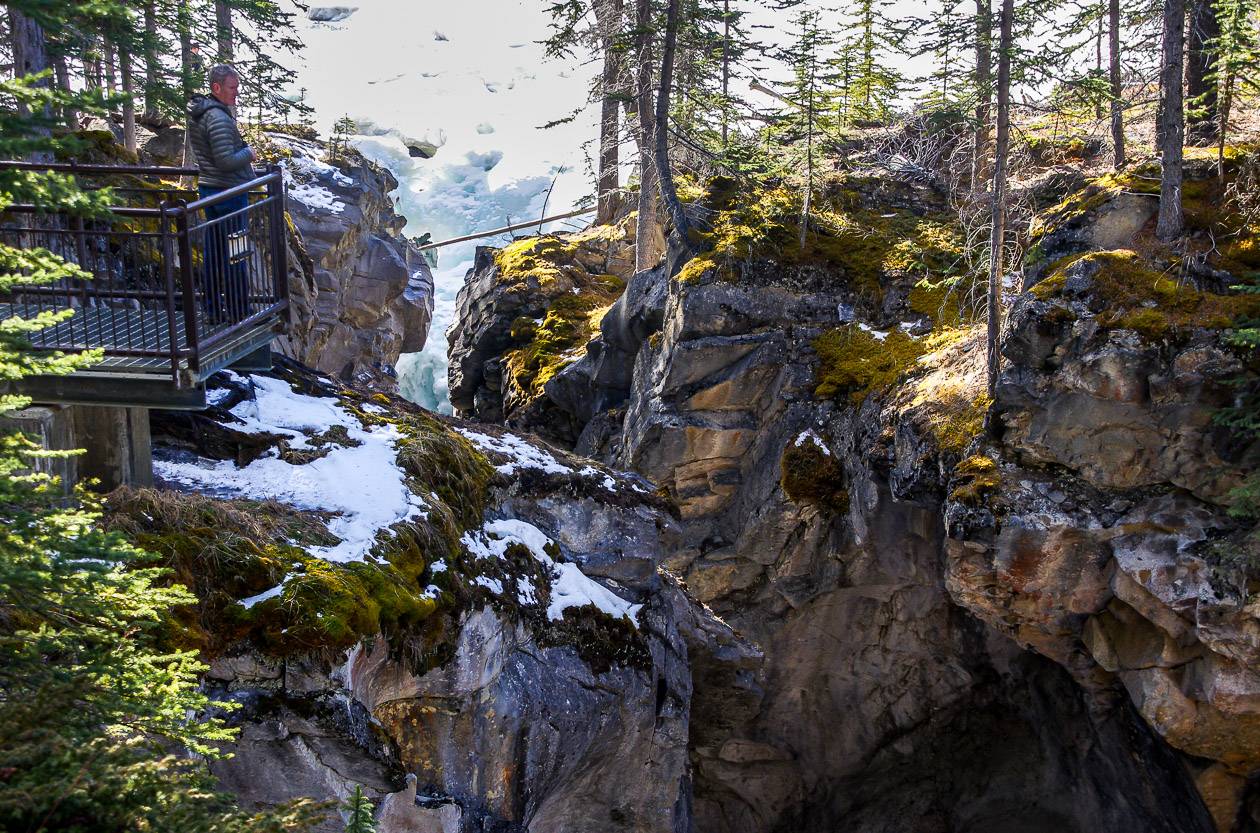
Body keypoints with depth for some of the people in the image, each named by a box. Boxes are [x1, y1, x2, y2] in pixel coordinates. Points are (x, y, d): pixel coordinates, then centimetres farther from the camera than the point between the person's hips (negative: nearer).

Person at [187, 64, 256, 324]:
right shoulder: (219, 118, -20)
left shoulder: (196, 114, 12)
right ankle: (239, 312, 5)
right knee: (235, 255, -2)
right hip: (229, 192, -10)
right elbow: (226, 161, -24)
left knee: (214, 252, 14)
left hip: (208, 189, 10)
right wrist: (249, 153, -8)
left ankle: (214, 311, 22)